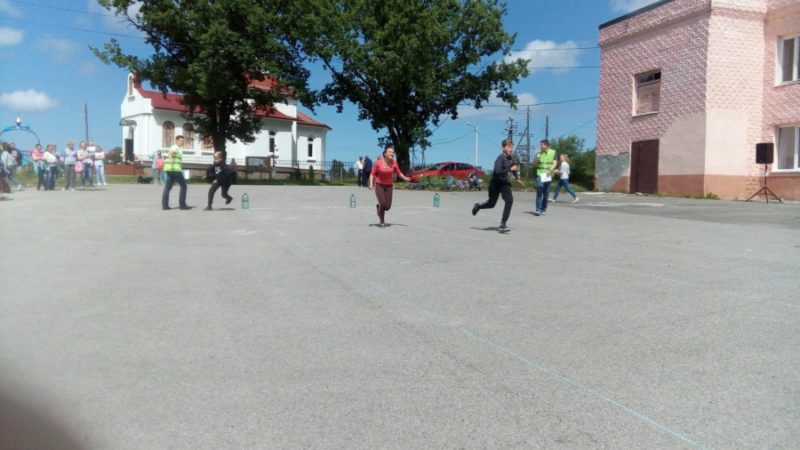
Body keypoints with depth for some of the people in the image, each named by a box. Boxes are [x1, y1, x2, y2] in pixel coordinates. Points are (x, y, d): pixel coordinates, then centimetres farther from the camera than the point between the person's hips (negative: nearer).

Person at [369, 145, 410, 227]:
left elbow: (399, 173, 0)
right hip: (379, 185, -3)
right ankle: (382, 221, 9)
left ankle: (379, 207, 36)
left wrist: (405, 178, -19)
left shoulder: (394, 163, -11)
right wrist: (371, 184, -18)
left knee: (388, 207, -2)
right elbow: (372, 173, -7)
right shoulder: (378, 162, -17)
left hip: (389, 186, 3)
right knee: (383, 204, -18)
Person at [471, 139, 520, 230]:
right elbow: (497, 171, -34)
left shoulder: (510, 158, 1)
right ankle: (478, 206, 44)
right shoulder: (500, 158, -20)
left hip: (504, 183, 5)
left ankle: (503, 224, -12)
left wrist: (517, 178, 17)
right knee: (491, 204, 9)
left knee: (509, 200, -18)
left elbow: (513, 167, 23)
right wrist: (510, 169, -36)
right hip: (495, 183, -5)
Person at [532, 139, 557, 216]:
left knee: (546, 194, 5)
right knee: (539, 190, -15)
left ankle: (543, 210, 15)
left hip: (548, 175, 0)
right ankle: (538, 209, -15)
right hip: (540, 174, 0)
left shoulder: (553, 152, 5)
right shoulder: (539, 153, 8)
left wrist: (550, 170, -19)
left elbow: (555, 163, -2)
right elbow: (534, 164, 11)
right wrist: (537, 158, -9)